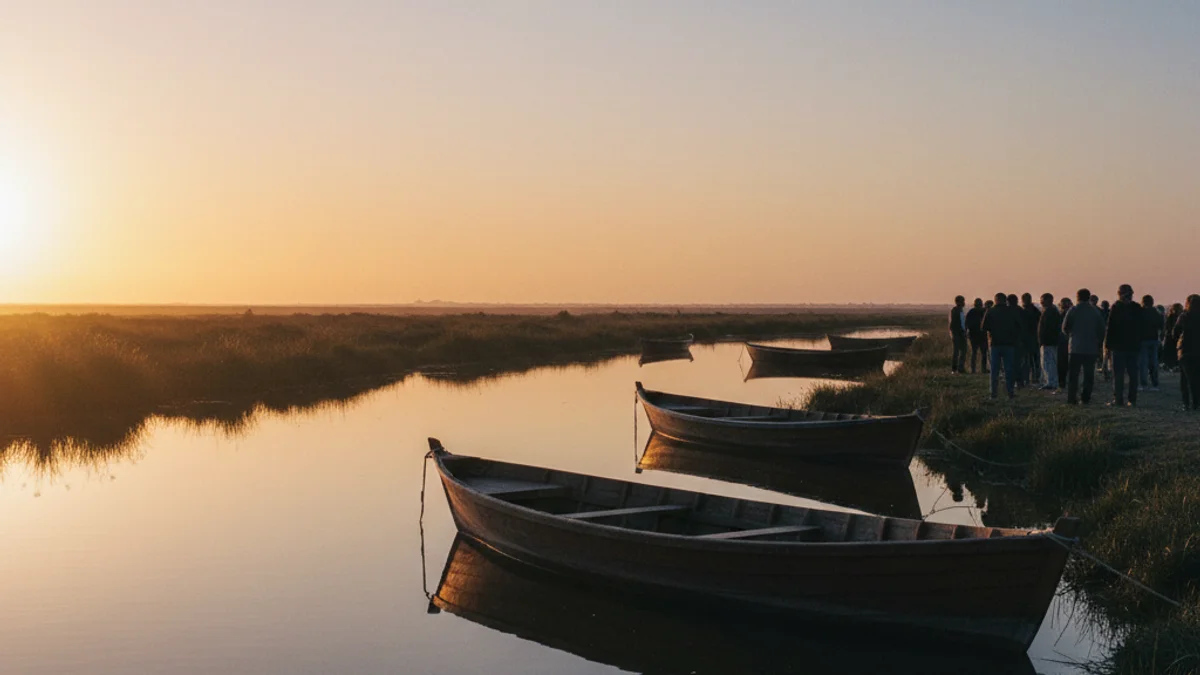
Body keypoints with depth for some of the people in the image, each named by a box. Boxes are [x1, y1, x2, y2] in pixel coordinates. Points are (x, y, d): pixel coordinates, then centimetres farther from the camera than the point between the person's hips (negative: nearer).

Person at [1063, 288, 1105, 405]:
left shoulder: (1073, 310, -7)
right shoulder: (1096, 311, 1)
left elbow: (1065, 327, -6)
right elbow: (1101, 330, 2)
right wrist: (1099, 345, 10)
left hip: (1075, 347, -1)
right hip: (1091, 348, 2)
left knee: (1073, 374, 5)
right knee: (1089, 374, 6)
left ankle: (1072, 398, 0)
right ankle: (1085, 398, 1)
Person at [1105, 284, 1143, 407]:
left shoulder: (1116, 307, -9)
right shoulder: (1137, 308, 6)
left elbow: (1110, 327, -11)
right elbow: (1140, 328, 11)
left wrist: (1107, 344, -7)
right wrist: (1139, 345, 17)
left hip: (1119, 345, -5)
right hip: (1134, 345, 5)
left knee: (1118, 374, -3)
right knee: (1133, 373, 10)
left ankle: (1118, 400, -6)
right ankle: (1132, 400, 11)